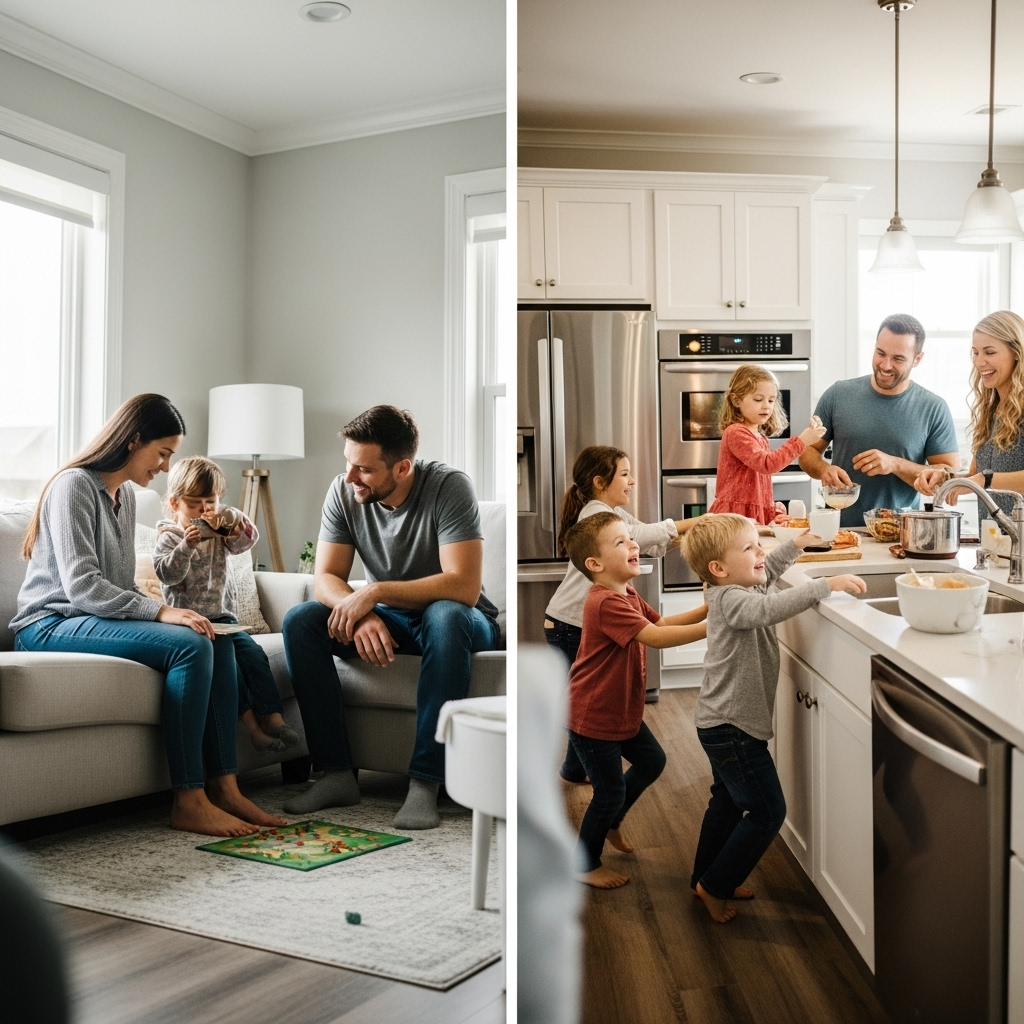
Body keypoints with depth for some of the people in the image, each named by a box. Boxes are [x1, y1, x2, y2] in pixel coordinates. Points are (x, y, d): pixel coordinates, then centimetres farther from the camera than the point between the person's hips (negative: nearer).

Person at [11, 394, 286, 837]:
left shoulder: (125, 495, 16)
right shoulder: (74, 485, -11)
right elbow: (80, 585, -21)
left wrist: (159, 611, 1)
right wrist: (160, 612, -26)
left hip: (100, 618, 9)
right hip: (51, 625, -9)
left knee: (217, 641, -11)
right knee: (189, 645, -28)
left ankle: (223, 787, -15)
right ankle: (188, 802, -24)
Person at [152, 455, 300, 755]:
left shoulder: (219, 534, 15)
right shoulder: (168, 538, -1)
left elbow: (248, 538, 0)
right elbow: (167, 574, -17)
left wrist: (229, 517, -17)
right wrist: (186, 545, -32)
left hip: (222, 618, 5)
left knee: (253, 654, -16)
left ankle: (273, 718, -19)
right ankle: (251, 723, -27)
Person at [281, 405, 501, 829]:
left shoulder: (449, 487, -23)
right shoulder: (344, 492, -10)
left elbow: (463, 586, -30)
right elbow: (325, 578, -10)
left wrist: (376, 592, -34)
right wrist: (361, 614, -32)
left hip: (458, 621, -4)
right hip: (386, 620, 5)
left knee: (445, 617, -39)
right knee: (299, 621, -18)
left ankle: (425, 781, -33)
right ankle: (337, 773, -16)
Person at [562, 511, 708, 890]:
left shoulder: (627, 596, 6)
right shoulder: (607, 603, -28)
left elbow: (662, 621, 11)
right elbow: (656, 637, -36)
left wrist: (706, 609, -2)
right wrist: (712, 627, -36)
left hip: (621, 711, 10)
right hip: (592, 717, -10)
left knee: (651, 762, 21)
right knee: (611, 790, 2)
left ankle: (611, 823, 42)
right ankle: (586, 865, 23)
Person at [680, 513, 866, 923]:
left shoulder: (738, 588, 5)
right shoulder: (730, 600, -24)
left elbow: (768, 570, 27)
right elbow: (769, 608, -43)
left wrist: (797, 544, 18)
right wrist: (826, 585, -45)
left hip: (721, 724, 11)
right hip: (732, 726, -11)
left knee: (728, 800, 24)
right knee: (767, 812, -2)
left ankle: (704, 877, 39)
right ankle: (715, 886, 9)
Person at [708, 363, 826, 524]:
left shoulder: (761, 437, 18)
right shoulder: (736, 432, -11)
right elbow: (767, 464, -23)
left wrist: (771, 508, 14)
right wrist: (800, 442, -26)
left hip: (756, 516, 9)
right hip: (735, 517, -9)